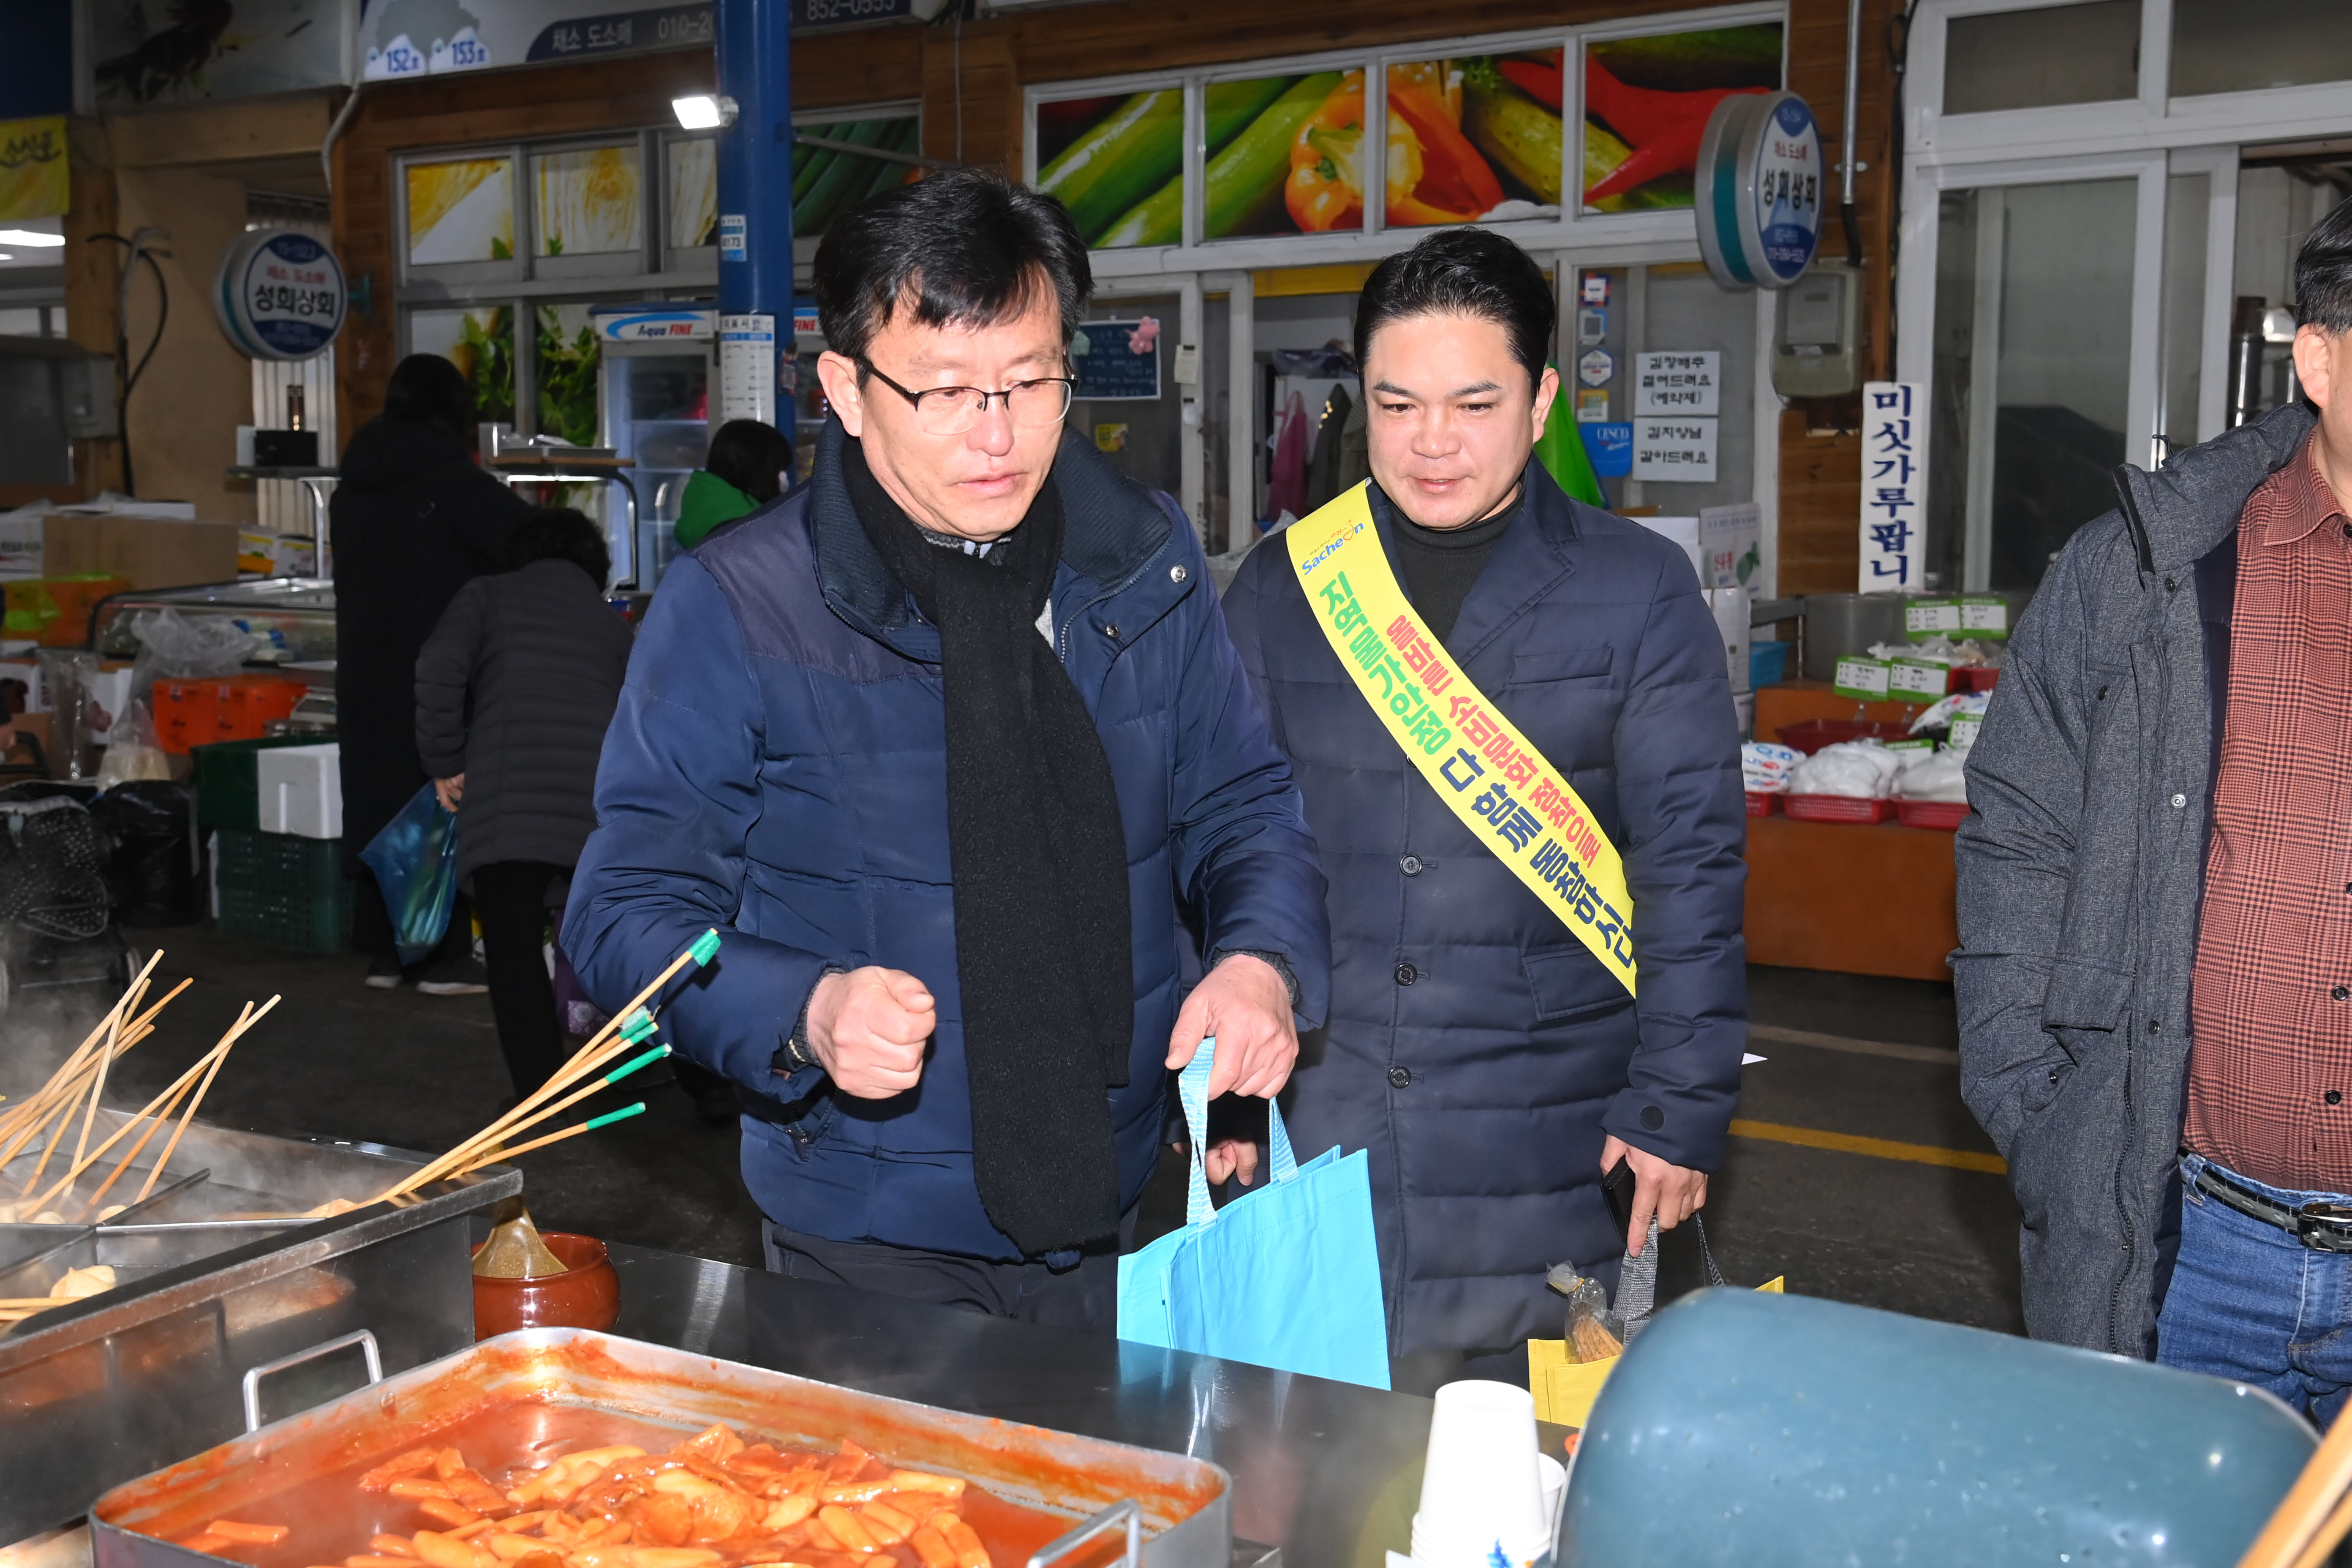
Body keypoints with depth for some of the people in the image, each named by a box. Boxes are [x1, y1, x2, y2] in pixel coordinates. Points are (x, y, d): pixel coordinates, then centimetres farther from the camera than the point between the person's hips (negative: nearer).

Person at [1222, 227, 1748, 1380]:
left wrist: (1679, 1104, -5)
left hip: (1548, 1156, -1)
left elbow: (1692, 863, -1)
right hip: (1310, 1141, 2)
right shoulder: (1282, 585, 7)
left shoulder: (1639, 591, 1)